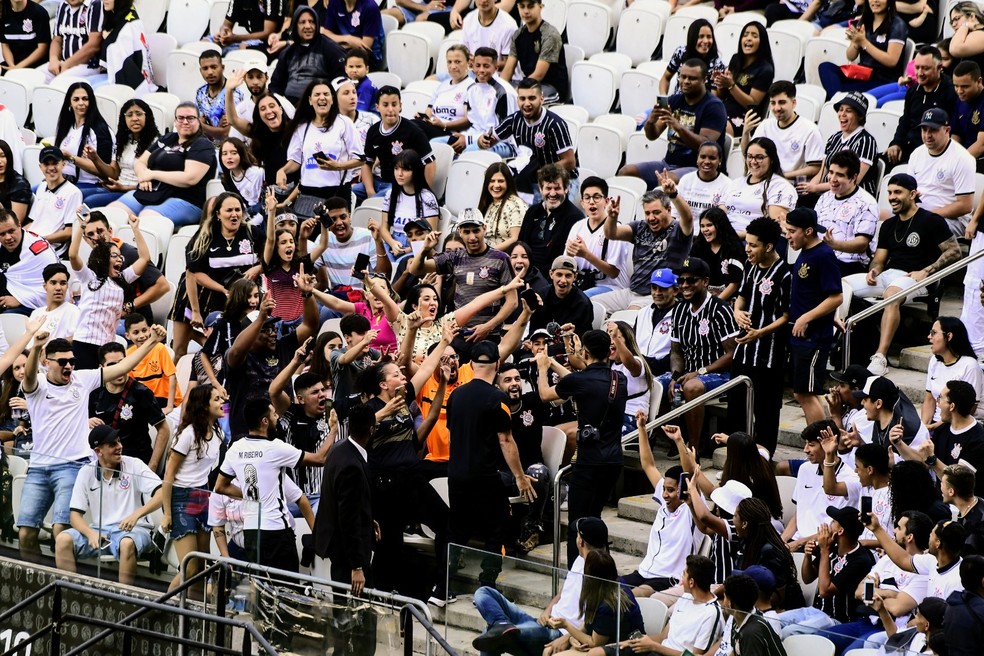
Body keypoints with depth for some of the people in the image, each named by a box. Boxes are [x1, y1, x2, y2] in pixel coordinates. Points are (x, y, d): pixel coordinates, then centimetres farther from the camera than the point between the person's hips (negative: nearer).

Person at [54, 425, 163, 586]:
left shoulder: (134, 465, -3)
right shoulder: (86, 473, 5)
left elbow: (161, 494, -13)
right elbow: (76, 515, 3)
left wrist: (136, 514, -29)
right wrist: (91, 533, -19)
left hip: (131, 530, -3)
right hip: (99, 530, 3)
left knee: (127, 544, -38)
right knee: (63, 539, -20)